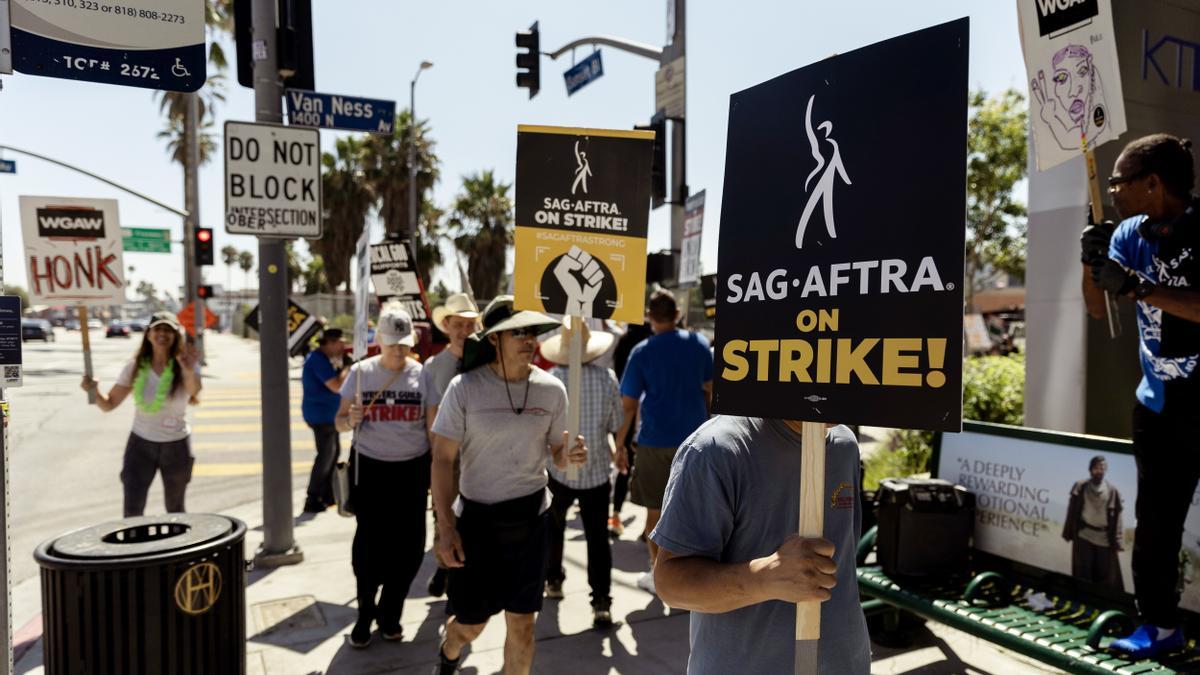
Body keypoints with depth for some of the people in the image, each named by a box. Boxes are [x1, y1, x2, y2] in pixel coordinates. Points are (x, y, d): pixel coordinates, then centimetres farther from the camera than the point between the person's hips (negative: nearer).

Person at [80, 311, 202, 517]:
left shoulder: (184, 366, -12)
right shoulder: (135, 368, -4)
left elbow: (194, 392, -35)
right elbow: (109, 404, 0)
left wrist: (190, 372, -58)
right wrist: (94, 391, -22)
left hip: (176, 446, -1)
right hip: (141, 443, 1)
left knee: (175, 510, 13)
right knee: (132, 510, -3)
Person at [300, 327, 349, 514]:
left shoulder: (321, 357, 13)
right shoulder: (319, 359, -19)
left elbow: (333, 382, 16)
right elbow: (336, 386, -24)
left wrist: (341, 363, 5)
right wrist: (348, 368, -13)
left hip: (327, 414, 11)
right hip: (321, 414, -11)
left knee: (334, 452, 18)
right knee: (326, 455, -6)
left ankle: (327, 494, 27)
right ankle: (312, 500, -1)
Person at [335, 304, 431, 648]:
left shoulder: (422, 374, 0)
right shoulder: (361, 372, -1)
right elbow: (340, 421, 3)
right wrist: (350, 420, -20)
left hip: (412, 468, 1)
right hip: (370, 468, -1)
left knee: (408, 545, 5)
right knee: (369, 543, 2)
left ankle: (390, 613, 27)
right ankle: (365, 613, 25)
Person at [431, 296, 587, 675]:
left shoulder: (551, 390, -4)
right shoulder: (465, 388, -12)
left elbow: (557, 454, 6)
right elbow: (442, 460, -9)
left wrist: (570, 456, -18)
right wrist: (446, 526, -13)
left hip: (530, 516, 2)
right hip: (477, 516, -2)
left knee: (522, 623, 10)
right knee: (471, 623, 13)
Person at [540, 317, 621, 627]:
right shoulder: (607, 378, -10)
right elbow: (616, 425, -1)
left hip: (559, 468, 0)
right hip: (596, 469, 0)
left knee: (554, 526, 24)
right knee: (598, 536, 5)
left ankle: (553, 579, 38)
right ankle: (601, 602, -1)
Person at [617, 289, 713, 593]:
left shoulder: (642, 352, -8)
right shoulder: (698, 343, 0)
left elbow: (628, 405, -9)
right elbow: (709, 389, 9)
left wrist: (620, 445, -1)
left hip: (657, 440, -3)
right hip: (695, 437, 3)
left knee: (655, 508, 10)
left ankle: (658, 573, 18)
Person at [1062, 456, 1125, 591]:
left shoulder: (1112, 491, -1)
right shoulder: (1080, 487, -1)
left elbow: (1116, 517, -2)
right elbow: (1072, 511, 3)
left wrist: (1117, 541, -6)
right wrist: (1068, 532, 1)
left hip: (1104, 537, 0)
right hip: (1083, 535, 0)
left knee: (1106, 574, 6)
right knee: (1083, 572, 5)